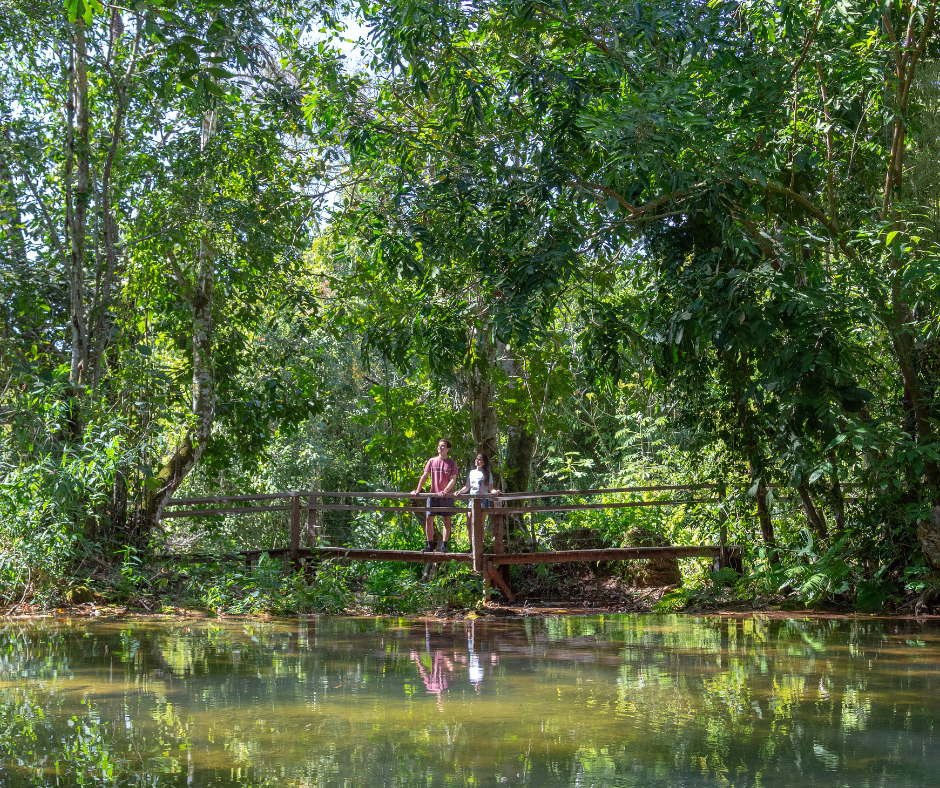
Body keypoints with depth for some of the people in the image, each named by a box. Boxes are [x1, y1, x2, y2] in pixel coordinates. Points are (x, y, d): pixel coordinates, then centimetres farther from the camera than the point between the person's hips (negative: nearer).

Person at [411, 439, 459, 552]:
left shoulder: (452, 463, 2)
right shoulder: (432, 461, 9)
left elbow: (453, 479, -5)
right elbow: (424, 476, 6)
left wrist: (445, 491, -20)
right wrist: (417, 490, -6)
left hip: (446, 496, -2)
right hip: (433, 495, 2)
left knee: (446, 520, 1)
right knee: (428, 519, -2)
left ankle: (444, 546, 4)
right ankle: (430, 545, 5)